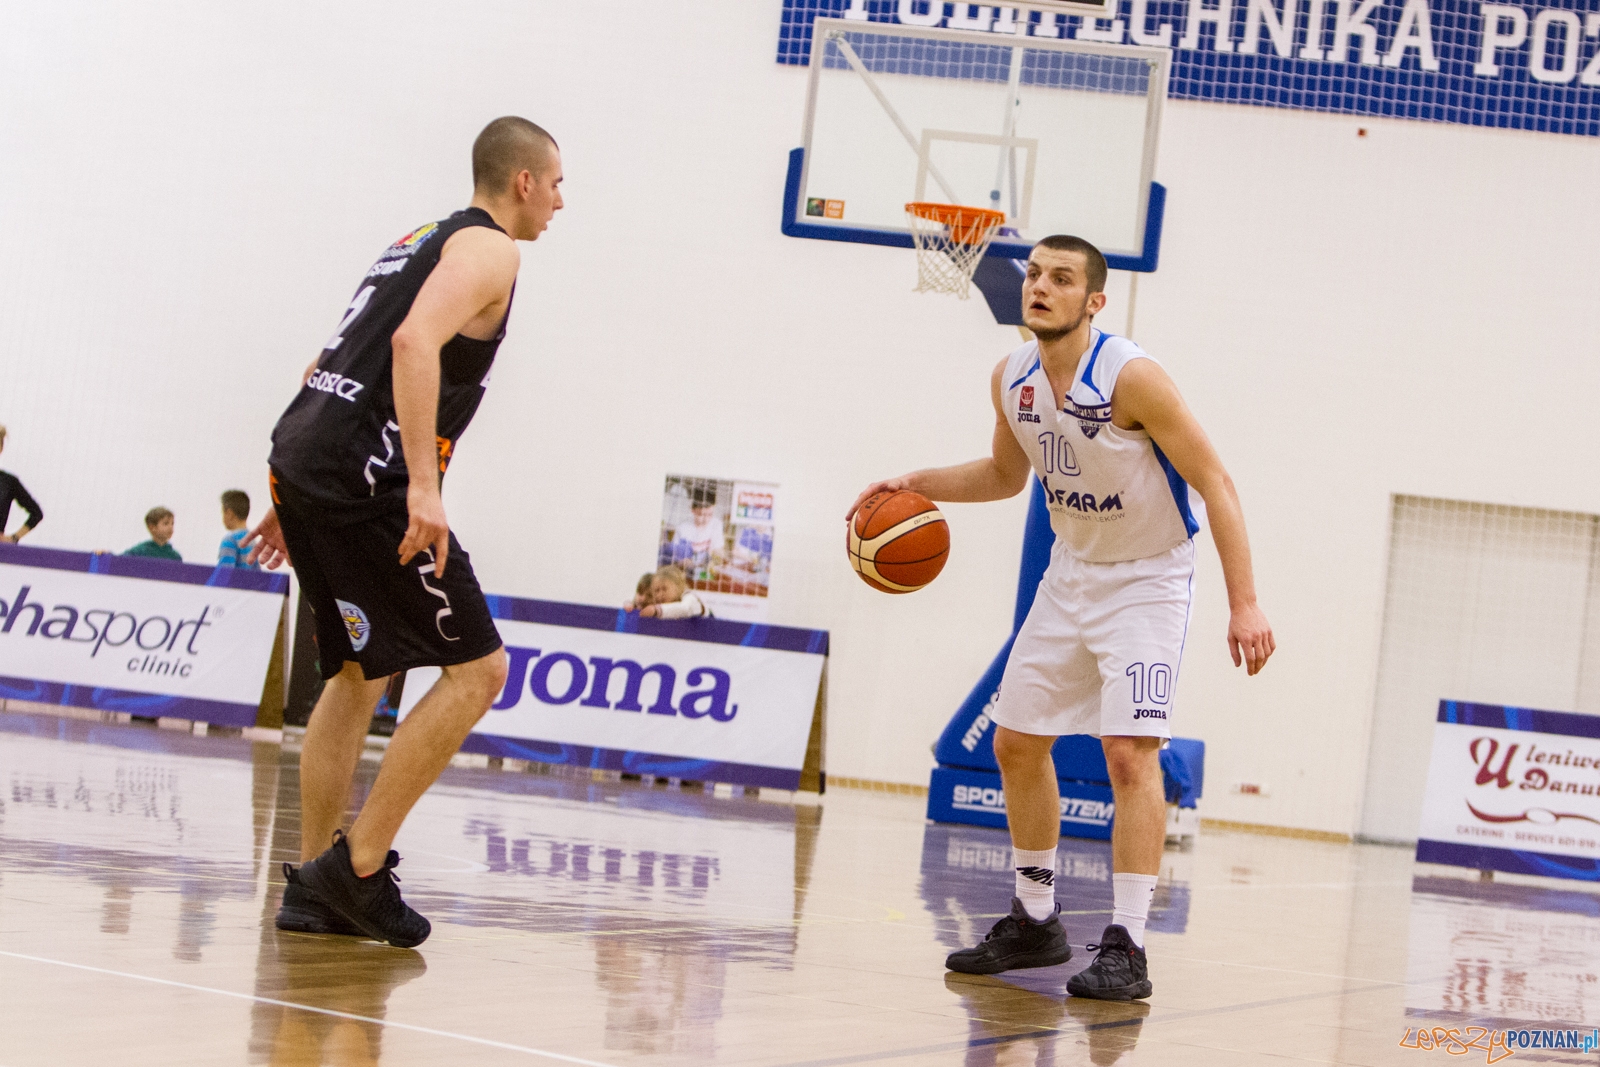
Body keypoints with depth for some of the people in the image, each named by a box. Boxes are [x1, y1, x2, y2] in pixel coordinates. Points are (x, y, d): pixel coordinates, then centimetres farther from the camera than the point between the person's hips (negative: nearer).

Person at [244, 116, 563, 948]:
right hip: (367, 478, -10)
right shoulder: (487, 248, -2)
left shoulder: (420, 244, 27)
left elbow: (327, 368, 27)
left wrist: (295, 501, 28)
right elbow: (416, 342, -21)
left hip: (302, 463, 10)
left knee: (360, 674, 18)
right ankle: (357, 868, -7)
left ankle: (313, 887, 16)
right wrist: (423, 484, -26)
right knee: (475, 669, -5)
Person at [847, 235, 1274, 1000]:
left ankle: (1126, 947, -18)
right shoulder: (1012, 379, -4)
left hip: (1147, 583, -7)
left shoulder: (1132, 378, -25)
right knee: (1016, 743, 10)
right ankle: (1035, 921, 24)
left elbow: (1215, 485, -23)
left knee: (1130, 751, -20)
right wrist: (917, 484, 1)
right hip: (1072, 572, 7)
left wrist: (1243, 604, -29)